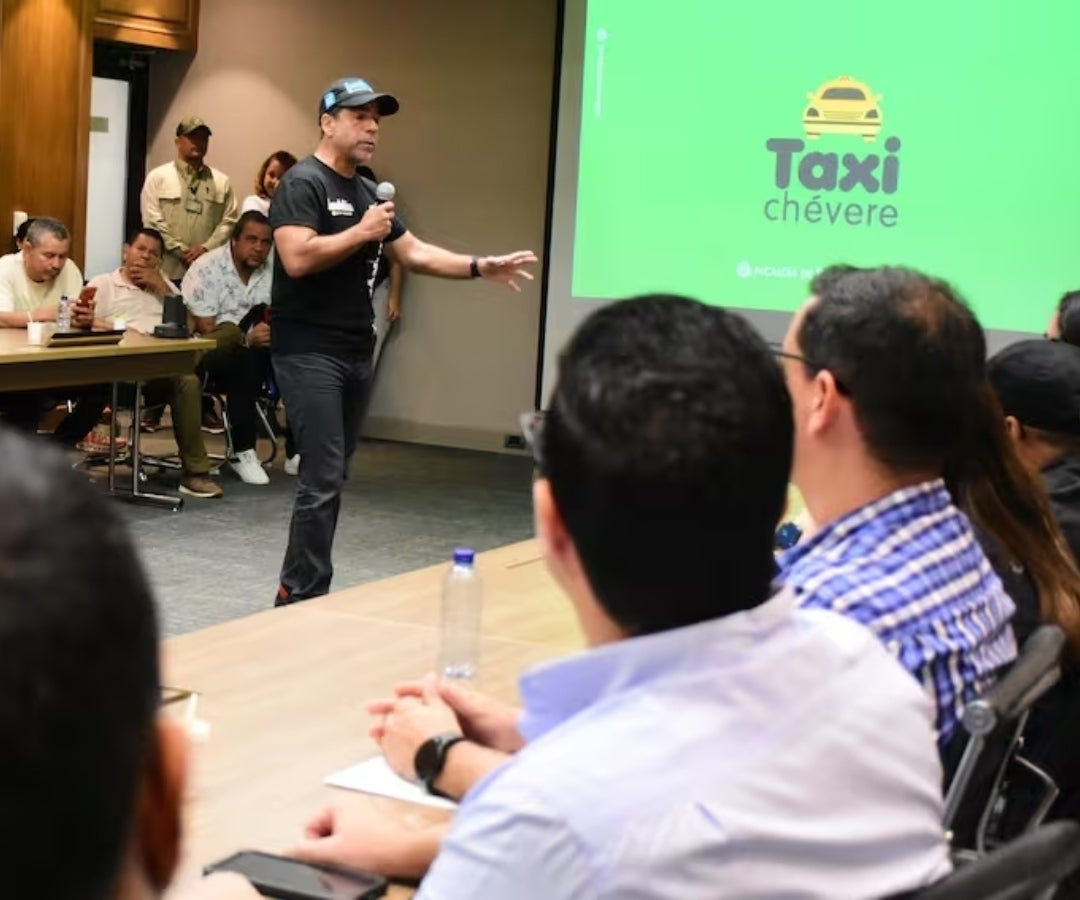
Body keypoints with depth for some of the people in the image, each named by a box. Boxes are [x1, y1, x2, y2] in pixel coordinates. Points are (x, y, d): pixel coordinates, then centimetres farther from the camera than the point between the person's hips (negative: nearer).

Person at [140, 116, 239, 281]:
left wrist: (206, 248, -9)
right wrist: (182, 251, -10)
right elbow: (152, 221, -2)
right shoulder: (158, 177, 6)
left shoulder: (221, 181, 13)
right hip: (168, 272, -2)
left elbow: (229, 220, 6)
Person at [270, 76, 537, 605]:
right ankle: (304, 599, -4)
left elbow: (415, 253, 18)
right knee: (322, 480, -12)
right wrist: (363, 232, -16)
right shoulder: (303, 183, -9)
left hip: (356, 353, 9)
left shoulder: (367, 191, 16)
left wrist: (480, 267, 7)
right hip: (310, 353, -8)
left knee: (332, 478, 10)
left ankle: (296, 595, 17)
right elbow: (297, 259, -23)